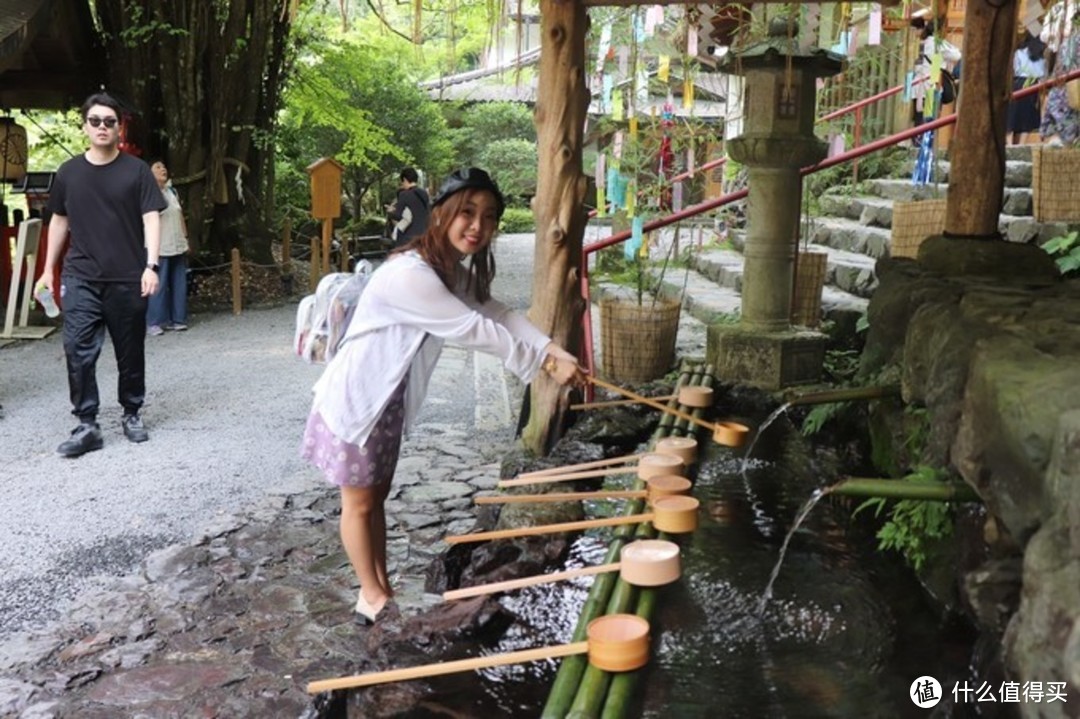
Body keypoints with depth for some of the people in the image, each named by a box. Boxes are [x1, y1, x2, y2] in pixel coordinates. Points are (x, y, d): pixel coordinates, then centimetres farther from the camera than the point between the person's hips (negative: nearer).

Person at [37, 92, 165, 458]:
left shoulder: (136, 170, 0)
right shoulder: (69, 172, 8)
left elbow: (151, 219, -4)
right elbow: (59, 221, 16)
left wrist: (151, 266, -15)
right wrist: (48, 270, 15)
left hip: (127, 279, -2)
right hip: (80, 278, 2)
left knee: (130, 352, 7)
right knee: (78, 350, -7)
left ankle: (131, 414, 24)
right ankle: (86, 425, 0)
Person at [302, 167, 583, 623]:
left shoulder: (456, 274, 2)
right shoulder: (408, 275, -31)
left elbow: (499, 315, -6)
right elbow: (474, 330, -30)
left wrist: (554, 350, -21)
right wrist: (545, 365, -24)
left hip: (388, 399, 9)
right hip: (355, 398, -9)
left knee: (377, 495, 19)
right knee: (359, 504, 9)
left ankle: (381, 590, 32)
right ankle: (373, 598, 25)